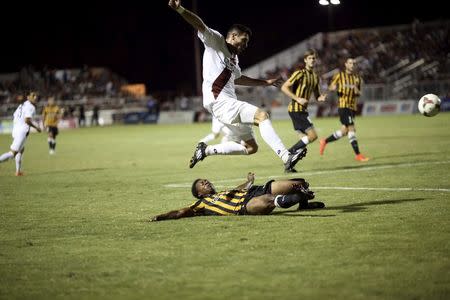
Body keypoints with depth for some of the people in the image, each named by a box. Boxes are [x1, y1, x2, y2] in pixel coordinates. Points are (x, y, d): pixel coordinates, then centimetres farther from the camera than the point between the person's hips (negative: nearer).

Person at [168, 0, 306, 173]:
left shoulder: (234, 58, 23)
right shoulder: (216, 41, 0)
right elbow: (199, 25, -15)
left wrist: (265, 82, 45)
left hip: (229, 103, 10)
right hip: (219, 102, -10)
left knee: (250, 147, 8)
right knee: (262, 116, -25)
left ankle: (206, 150, 18)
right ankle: (286, 157, -33)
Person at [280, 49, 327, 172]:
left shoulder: (315, 77, 15)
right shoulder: (300, 73, -10)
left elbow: (316, 95, 23)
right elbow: (284, 87, -13)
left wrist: (322, 98, -1)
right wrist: (298, 99, -20)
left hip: (303, 110, 9)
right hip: (296, 109, -9)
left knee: (304, 140, 6)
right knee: (312, 136, -14)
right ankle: (290, 153, -7)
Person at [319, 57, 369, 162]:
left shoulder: (358, 78, 14)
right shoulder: (340, 75, 2)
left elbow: (359, 93, 17)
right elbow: (330, 87, 4)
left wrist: (357, 91, -6)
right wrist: (333, 87, -20)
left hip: (353, 107, 6)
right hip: (343, 105, -6)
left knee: (344, 131, 8)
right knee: (351, 128, -15)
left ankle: (325, 141, 28)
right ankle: (357, 155, -15)